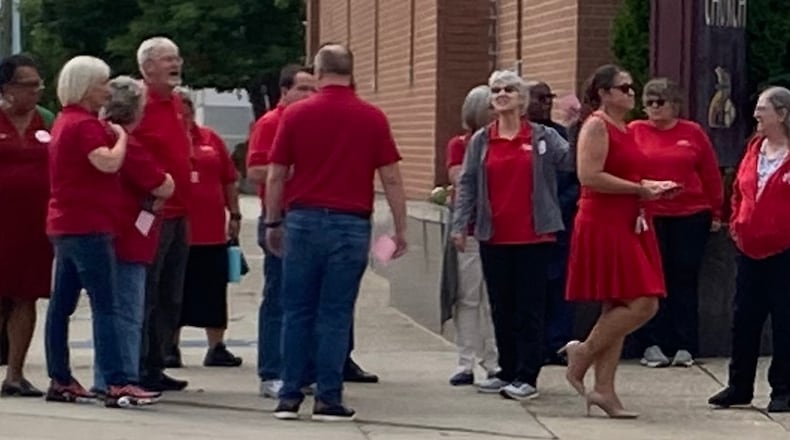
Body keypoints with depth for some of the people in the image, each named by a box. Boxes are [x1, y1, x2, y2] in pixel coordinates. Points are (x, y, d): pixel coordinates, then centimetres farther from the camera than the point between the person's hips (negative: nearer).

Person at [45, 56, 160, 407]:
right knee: (106, 307, -13)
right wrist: (120, 136, -11)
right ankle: (116, 385, -17)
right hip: (88, 226, -11)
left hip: (64, 225, 11)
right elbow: (108, 163, -28)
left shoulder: (66, 121, 17)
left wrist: (109, 133, 15)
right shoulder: (85, 124, -14)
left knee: (61, 305, 10)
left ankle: (60, 381, 15)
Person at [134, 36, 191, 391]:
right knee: (145, 298, -4)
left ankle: (156, 366, 20)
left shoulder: (176, 104, 14)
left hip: (178, 213, 9)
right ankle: (138, 371, 1)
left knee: (171, 299, 13)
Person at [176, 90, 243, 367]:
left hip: (212, 231, 3)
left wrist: (234, 215, 10)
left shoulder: (210, 139, 9)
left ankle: (217, 348, 15)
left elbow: (229, 180, 13)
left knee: (213, 292, 7)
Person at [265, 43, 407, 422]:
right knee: (336, 314, 3)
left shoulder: (296, 115, 1)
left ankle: (290, 396, 8)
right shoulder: (373, 118, -1)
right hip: (351, 224, -1)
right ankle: (328, 399, 3)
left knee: (297, 312, 8)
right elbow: (391, 179, -1)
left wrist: (272, 224, 14)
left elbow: (275, 176, 4)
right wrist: (400, 229, 6)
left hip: (304, 220, 1)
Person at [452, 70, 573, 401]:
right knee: (501, 307, 9)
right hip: (494, 237, 3)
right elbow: (467, 184, 6)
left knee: (529, 307, -2)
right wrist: (460, 225, -1)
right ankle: (507, 372, 18)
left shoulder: (543, 137, 2)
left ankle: (527, 377, 0)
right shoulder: (480, 141, 8)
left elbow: (571, 161, -9)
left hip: (533, 236, -3)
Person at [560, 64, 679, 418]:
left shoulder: (626, 130, 18)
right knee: (643, 304, -14)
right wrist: (640, 189, -16)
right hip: (604, 226, -10)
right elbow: (590, 177, -21)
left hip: (628, 226, 10)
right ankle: (582, 353, 0)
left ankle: (604, 389, 10)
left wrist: (652, 186, 11)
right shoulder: (596, 126, -10)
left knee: (618, 310, 8)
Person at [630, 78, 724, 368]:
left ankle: (684, 347, 7)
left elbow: (711, 175, 9)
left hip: (690, 218, 1)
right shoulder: (634, 132, 3)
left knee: (685, 281, 3)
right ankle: (653, 345, 5)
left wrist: (716, 213, 8)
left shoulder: (693, 133, 5)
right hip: (648, 217, -1)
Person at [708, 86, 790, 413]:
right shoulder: (754, 149, 11)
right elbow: (738, 190, 21)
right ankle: (739, 386, 20)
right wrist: (736, 222, 10)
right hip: (749, 250, 7)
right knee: (744, 319, 11)